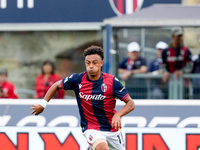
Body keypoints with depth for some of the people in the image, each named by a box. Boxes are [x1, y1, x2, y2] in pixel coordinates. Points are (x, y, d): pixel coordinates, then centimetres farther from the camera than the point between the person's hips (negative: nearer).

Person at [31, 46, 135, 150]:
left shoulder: (111, 81, -13)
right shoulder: (77, 80, -10)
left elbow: (130, 103, -11)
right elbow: (57, 85, 9)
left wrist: (118, 114, -29)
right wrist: (43, 104, 5)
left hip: (112, 129, 3)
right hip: (91, 129, -3)